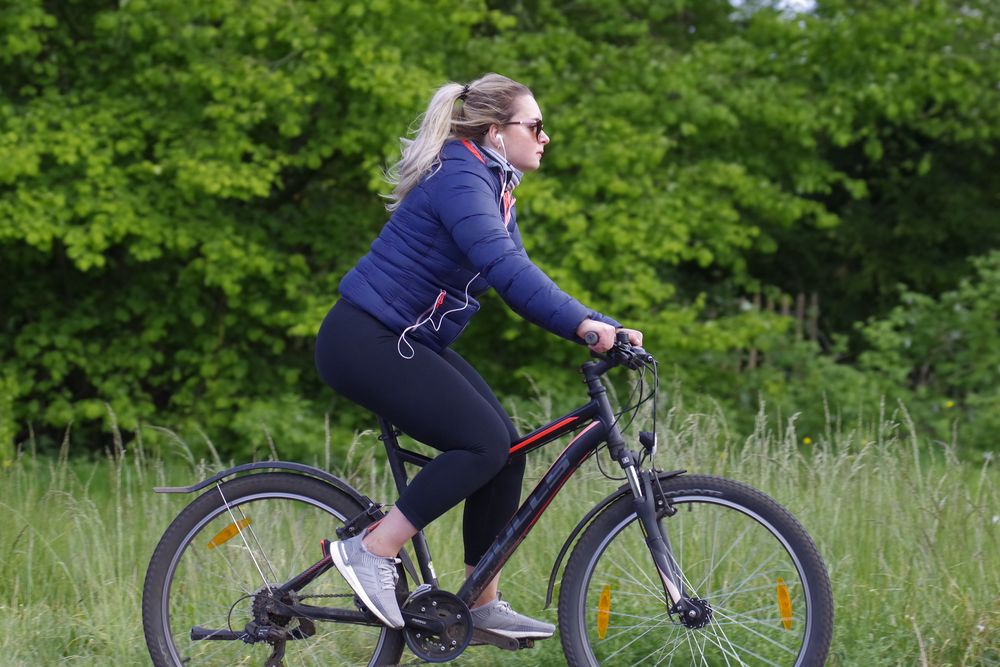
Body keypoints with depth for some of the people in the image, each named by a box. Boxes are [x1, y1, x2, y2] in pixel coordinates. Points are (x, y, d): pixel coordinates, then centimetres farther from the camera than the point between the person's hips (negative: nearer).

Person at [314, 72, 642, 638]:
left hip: (410, 344, 10)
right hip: (364, 341, -10)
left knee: (506, 449, 1)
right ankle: (372, 550, -11)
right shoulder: (459, 179, -19)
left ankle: (485, 606, 9)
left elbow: (521, 281, 11)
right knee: (483, 442, -20)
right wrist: (584, 323, -43)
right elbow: (504, 267, -34)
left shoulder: (495, 187, 13)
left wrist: (601, 328, -1)